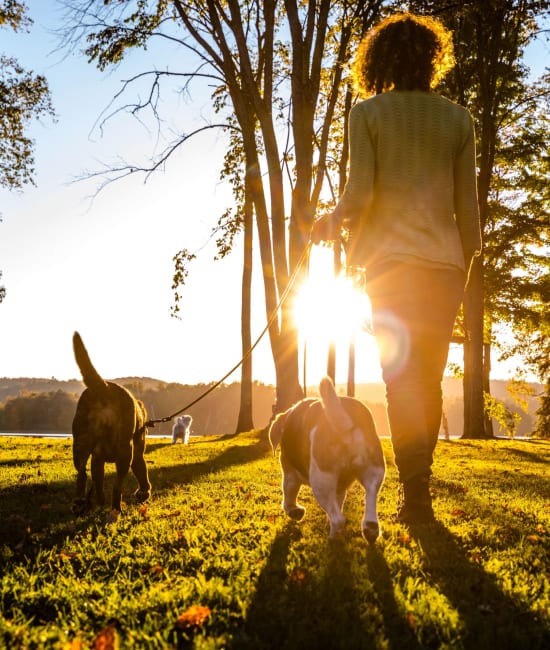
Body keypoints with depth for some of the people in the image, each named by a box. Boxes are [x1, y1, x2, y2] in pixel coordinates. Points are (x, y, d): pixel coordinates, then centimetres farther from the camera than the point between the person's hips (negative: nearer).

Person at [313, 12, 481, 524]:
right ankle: (418, 489, 17)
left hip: (390, 258, -3)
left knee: (402, 377, 0)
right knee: (429, 379, 11)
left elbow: (359, 194, -9)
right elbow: (468, 206, 8)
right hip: (444, 262, 3)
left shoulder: (368, 113, 1)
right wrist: (466, 268, 16)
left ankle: (416, 497, -3)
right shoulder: (458, 118, 10)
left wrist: (332, 222, 11)